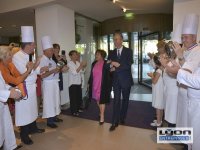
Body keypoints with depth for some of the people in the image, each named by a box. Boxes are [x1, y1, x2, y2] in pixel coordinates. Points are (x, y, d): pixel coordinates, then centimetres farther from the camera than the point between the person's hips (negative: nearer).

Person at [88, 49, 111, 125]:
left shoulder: (106, 64, -9)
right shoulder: (94, 63, 7)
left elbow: (108, 75, -8)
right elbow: (91, 74, 11)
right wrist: (89, 83, 12)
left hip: (103, 85, -5)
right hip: (95, 85, 6)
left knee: (102, 100, 1)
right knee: (97, 99, 17)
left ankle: (102, 117, 11)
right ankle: (101, 112, 38)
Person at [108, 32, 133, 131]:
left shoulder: (128, 51, -3)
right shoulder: (112, 53, 8)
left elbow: (129, 65, -15)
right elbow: (110, 66, 7)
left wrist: (116, 67, -19)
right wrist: (111, 66, -15)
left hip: (126, 80, -1)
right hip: (116, 80, 2)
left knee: (125, 100, 12)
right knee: (116, 100, -2)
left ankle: (122, 118, 30)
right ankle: (115, 122, 3)